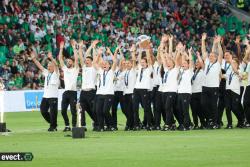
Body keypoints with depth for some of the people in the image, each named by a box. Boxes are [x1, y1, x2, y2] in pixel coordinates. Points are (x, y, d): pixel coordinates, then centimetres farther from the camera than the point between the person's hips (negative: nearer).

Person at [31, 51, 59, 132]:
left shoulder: (56, 73, -1)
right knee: (43, 111, 6)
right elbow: (40, 66, 13)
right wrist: (34, 59, 3)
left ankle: (53, 126, 6)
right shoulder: (46, 73, 15)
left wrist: (51, 58, -32)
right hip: (45, 95, 7)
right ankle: (52, 123, 21)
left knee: (53, 112, -5)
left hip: (53, 96, -7)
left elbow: (56, 65, -18)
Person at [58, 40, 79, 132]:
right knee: (63, 110, 3)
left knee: (73, 111, -4)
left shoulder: (75, 69, 3)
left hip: (73, 92, -5)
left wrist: (74, 48, -9)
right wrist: (61, 49, 8)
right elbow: (60, 59, 13)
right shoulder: (65, 69, 16)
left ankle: (74, 126, 1)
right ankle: (67, 126, 14)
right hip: (65, 92, 5)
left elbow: (76, 59, -8)